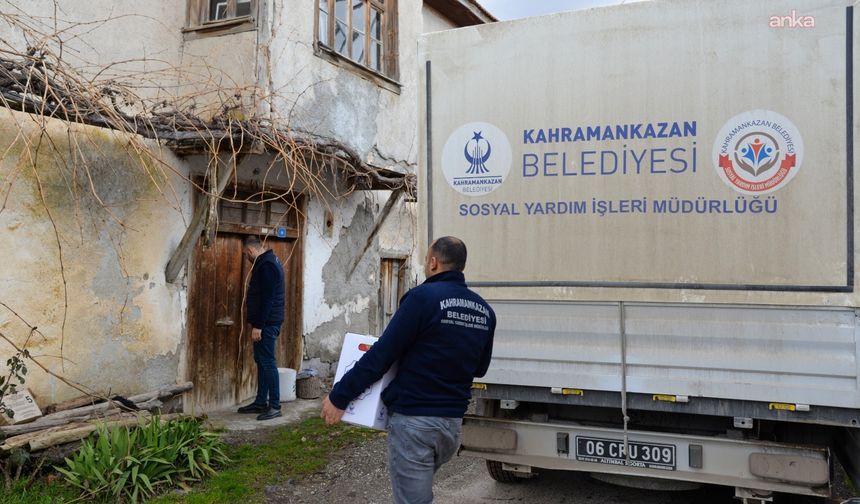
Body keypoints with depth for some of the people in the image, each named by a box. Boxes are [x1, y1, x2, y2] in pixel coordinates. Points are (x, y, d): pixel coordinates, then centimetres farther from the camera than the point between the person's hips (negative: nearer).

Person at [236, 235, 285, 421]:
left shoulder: (265, 266, -17)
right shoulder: (270, 261, 16)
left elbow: (267, 298, -23)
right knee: (261, 361, 14)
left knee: (267, 362, -7)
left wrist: (258, 325, -21)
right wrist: (256, 322, 21)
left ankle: (275, 406, -2)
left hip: (267, 323, -11)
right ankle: (261, 402, 22)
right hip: (266, 322, 11)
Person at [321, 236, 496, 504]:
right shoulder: (485, 311, 5)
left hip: (414, 420, -7)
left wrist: (339, 397, -8)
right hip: (453, 421, 7)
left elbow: (381, 355, -15)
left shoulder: (423, 297, -14)